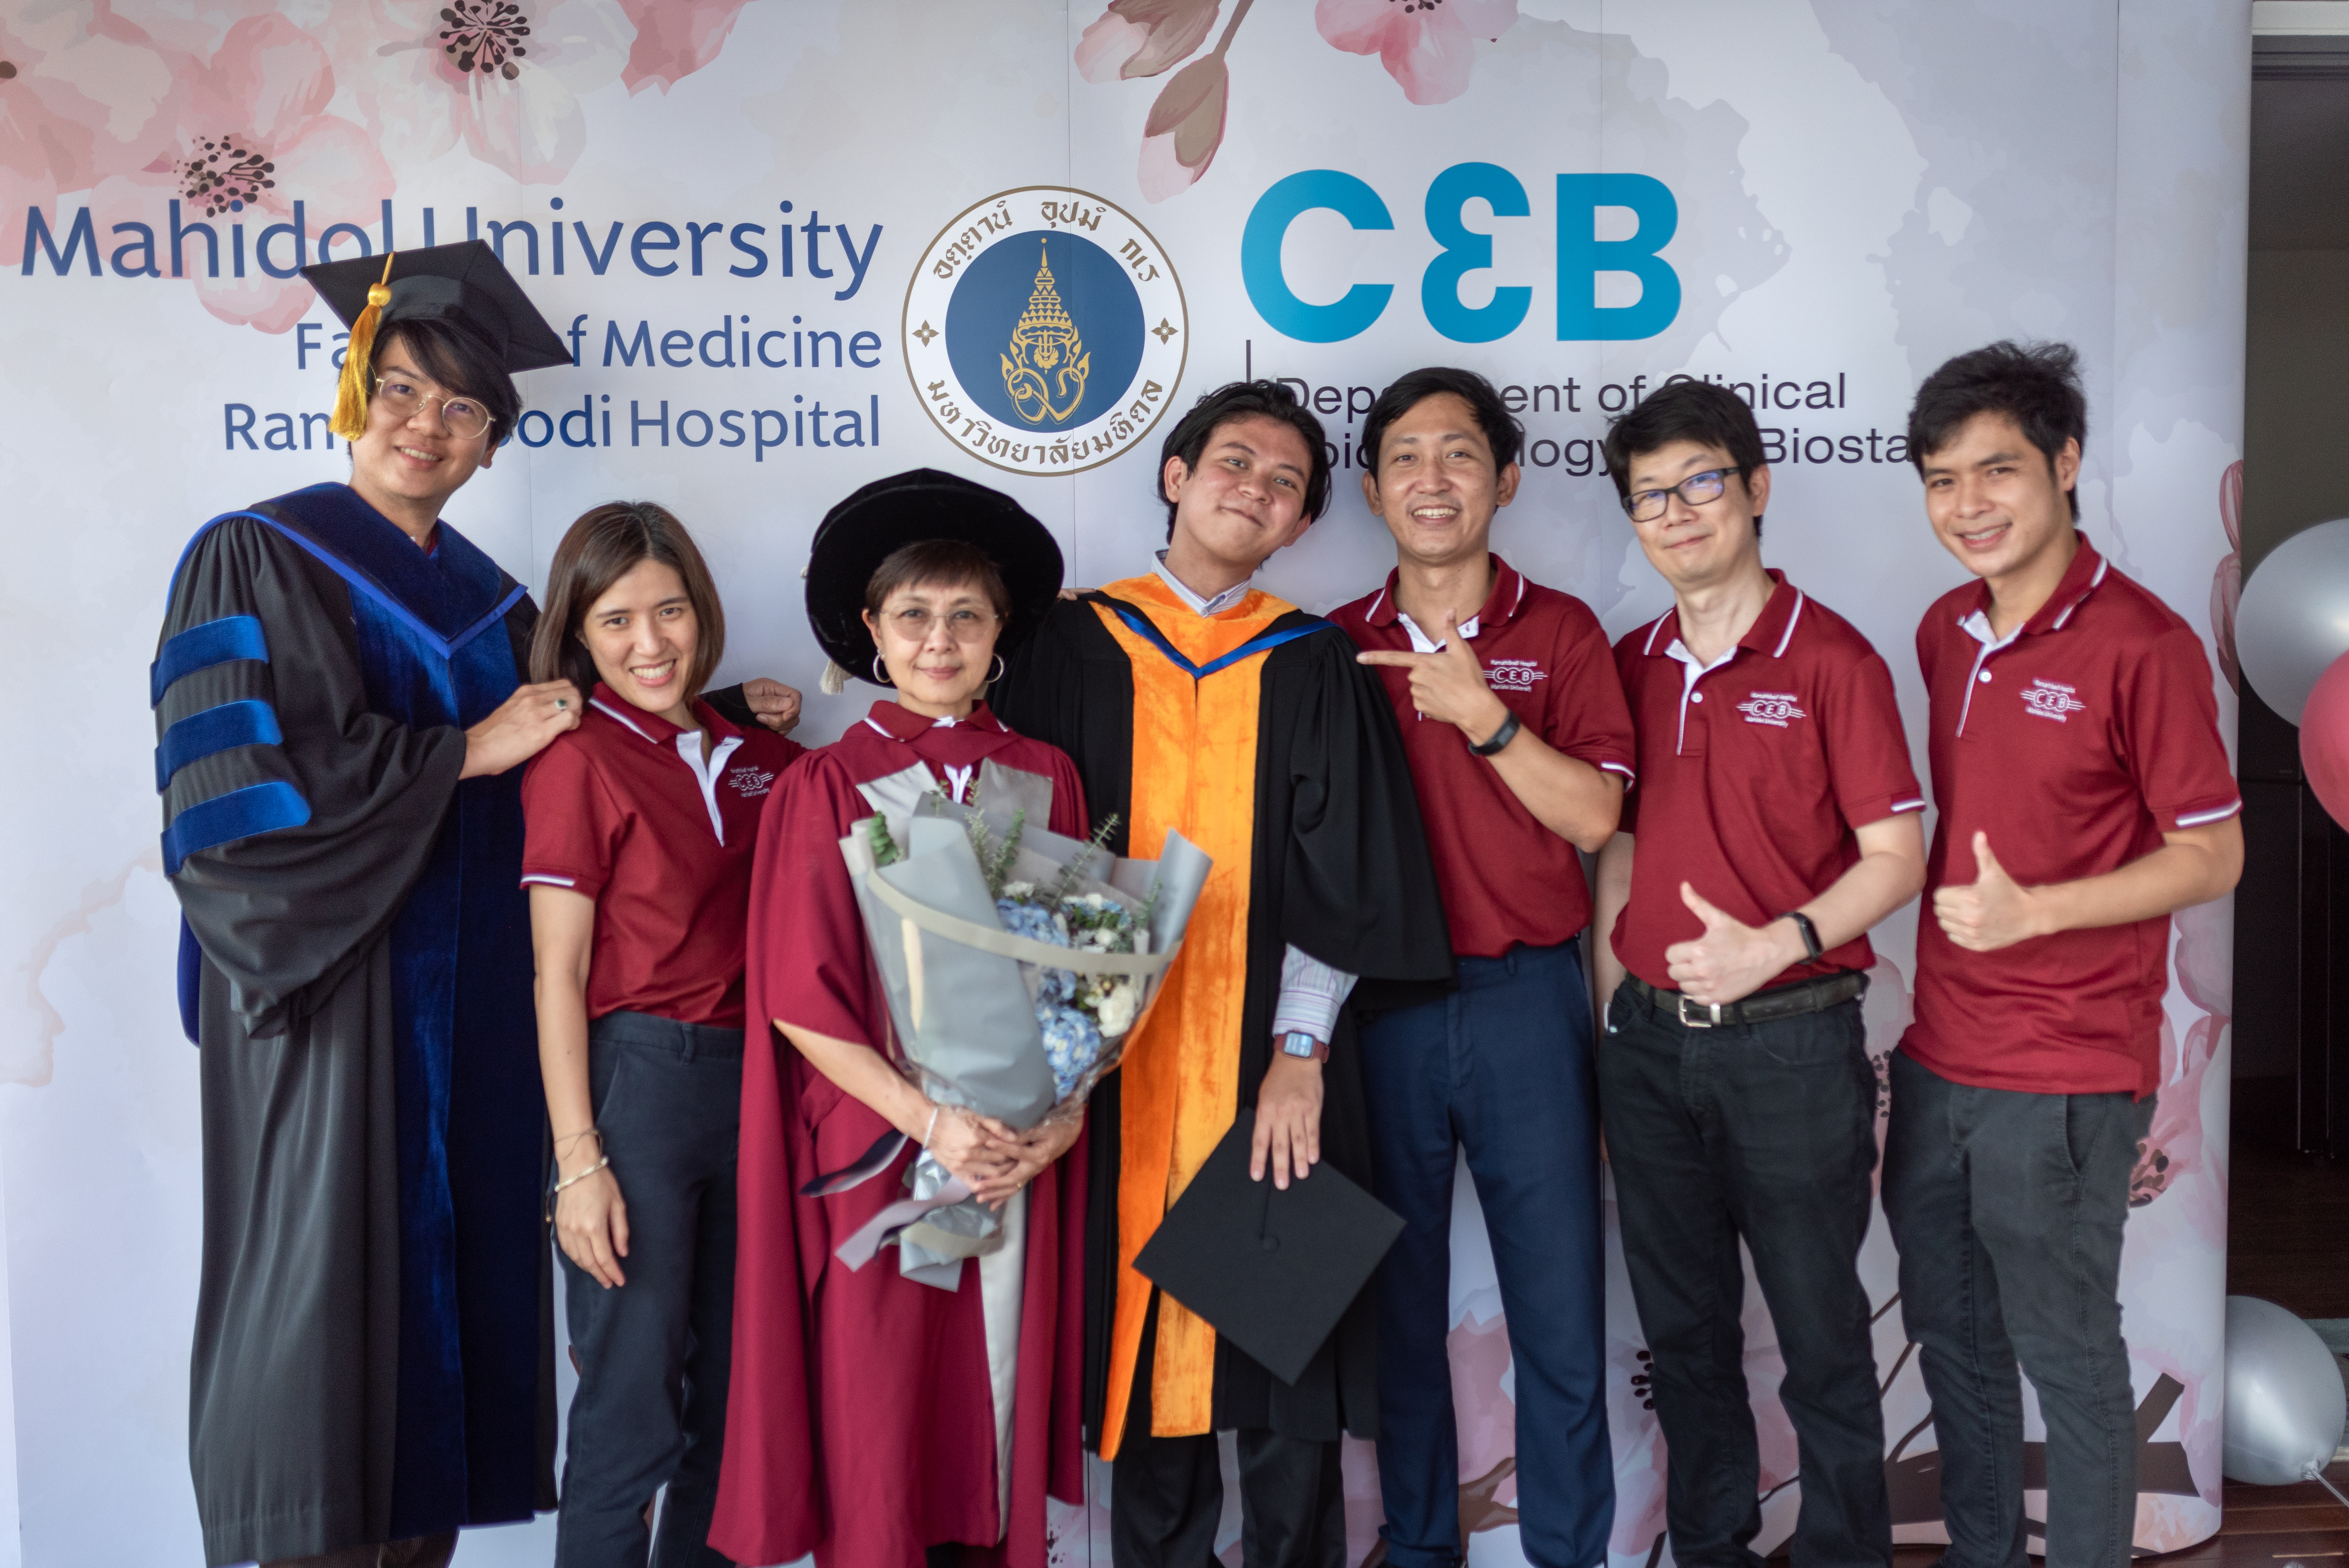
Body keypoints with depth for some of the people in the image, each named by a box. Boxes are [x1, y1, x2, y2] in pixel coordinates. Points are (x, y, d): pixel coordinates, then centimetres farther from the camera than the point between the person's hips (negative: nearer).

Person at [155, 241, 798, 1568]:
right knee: (327, 1283, -2)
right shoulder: (254, 561, -1)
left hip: (472, 1007, 5)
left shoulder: (494, 603, 15)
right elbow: (239, 784, -13)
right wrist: (466, 753, -13)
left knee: (449, 1282, 8)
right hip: (331, 999, -5)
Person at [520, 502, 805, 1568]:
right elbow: (557, 972, -8)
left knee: (730, 1393, 15)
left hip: (751, 1078, 6)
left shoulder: (749, 752, 10)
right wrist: (578, 1161, -13)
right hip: (637, 1080, -6)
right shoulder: (579, 756, -6)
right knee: (632, 1412, 1)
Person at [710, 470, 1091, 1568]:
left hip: (1021, 1153, 3)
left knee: (1004, 1390, 11)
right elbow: (800, 997, -6)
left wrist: (1061, 1115, -7)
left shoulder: (1045, 779, 6)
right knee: (874, 1409, 5)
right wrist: (930, 1121, -14)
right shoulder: (824, 788, -2)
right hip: (873, 1149, -2)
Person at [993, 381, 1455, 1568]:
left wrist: (1301, 1050, -10)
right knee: (1143, 1330, 8)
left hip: (1271, 1062, 0)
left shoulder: (1317, 668, 6)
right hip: (1118, 1061, 0)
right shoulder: (1073, 647, 6)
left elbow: (1342, 877, -1)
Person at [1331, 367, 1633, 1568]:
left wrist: (1484, 714, -17)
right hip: (1377, 1007, 2)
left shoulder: (1559, 632, 3)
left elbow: (1593, 816, -7)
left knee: (1559, 1313, 4)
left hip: (1526, 1001, -1)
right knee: (1399, 1304, 11)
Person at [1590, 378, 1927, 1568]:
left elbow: (1896, 858, -8)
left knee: (1820, 1335, 8)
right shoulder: (1631, 666, 8)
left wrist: (1777, 944, -21)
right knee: (1683, 1330, 16)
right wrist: (1613, 1001, 7)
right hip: (1648, 1042, 5)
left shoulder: (1830, 658, -7)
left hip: (1790, 1040, -5)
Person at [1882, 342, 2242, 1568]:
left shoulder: (2141, 644, -14)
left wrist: (2033, 909, -22)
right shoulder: (1944, 632, 7)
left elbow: (2212, 858, -11)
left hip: (2066, 1076, -7)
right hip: (1936, 1057, 7)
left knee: (2065, 1352, 8)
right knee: (1950, 1333, 20)